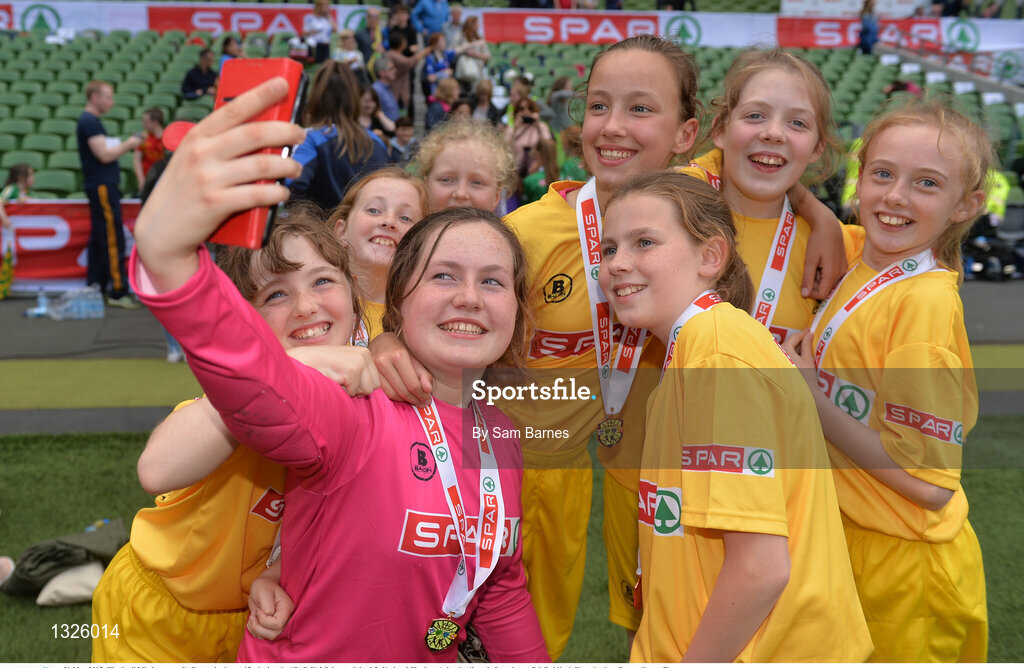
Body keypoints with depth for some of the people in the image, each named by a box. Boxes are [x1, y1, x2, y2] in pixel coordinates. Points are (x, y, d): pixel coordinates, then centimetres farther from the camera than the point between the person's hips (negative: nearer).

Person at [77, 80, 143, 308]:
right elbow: (104, 155, -20)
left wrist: (124, 145, 9)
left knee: (99, 238, 12)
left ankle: (94, 286, 17)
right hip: (102, 187, -10)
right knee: (113, 240, -9)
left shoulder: (89, 121, 18)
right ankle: (117, 292, -8)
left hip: (101, 186, 10)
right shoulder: (90, 122, -14)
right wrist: (127, 145, -9)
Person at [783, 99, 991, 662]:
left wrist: (812, 399, -22)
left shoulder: (925, 301, -24)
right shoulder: (857, 253, -2)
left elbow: (928, 480, -23)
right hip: (848, 540, 7)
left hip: (905, 564, -7)